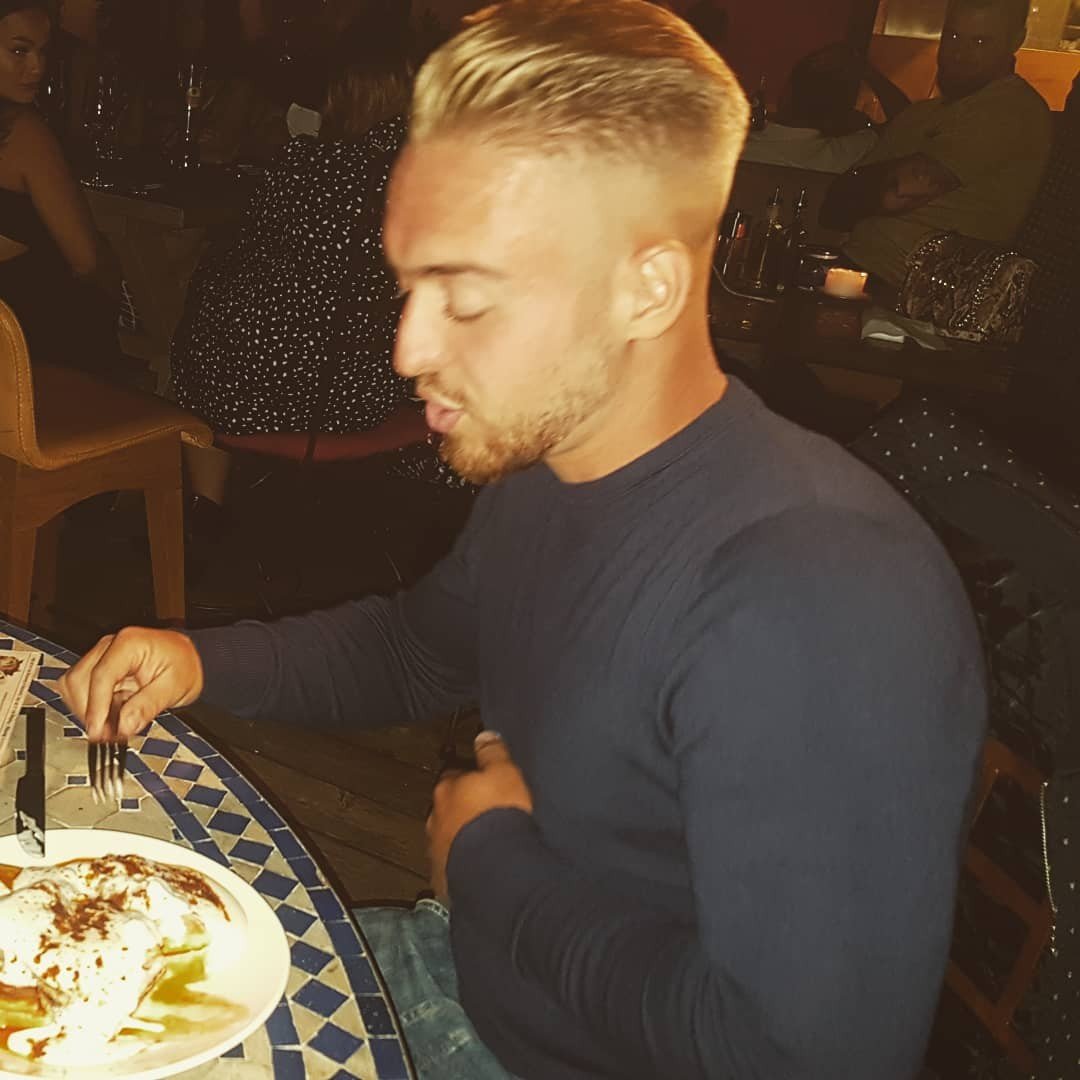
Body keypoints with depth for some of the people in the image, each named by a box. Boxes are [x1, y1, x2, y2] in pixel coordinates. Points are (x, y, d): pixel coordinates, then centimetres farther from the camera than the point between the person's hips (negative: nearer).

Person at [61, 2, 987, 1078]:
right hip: (472, 967, 7)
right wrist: (204, 660, -3)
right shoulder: (538, 462, -4)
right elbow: (419, 647, 14)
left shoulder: (818, 607, -34)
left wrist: (491, 863, -19)